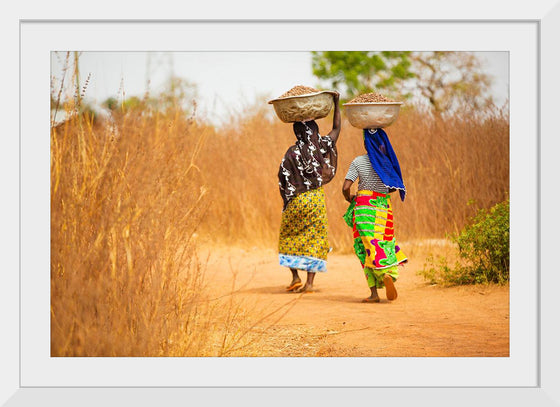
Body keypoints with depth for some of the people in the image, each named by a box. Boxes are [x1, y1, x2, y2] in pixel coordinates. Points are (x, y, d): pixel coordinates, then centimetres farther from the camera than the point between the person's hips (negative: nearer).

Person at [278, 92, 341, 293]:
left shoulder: (293, 152, -11)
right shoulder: (322, 146, -3)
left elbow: (283, 180, -10)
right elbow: (336, 128, 14)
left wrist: (286, 201, 4)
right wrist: (336, 103, 21)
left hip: (296, 201, -2)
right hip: (317, 199, 2)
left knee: (288, 238, 15)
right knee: (315, 239, 6)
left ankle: (295, 277, 6)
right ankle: (309, 282, -1)